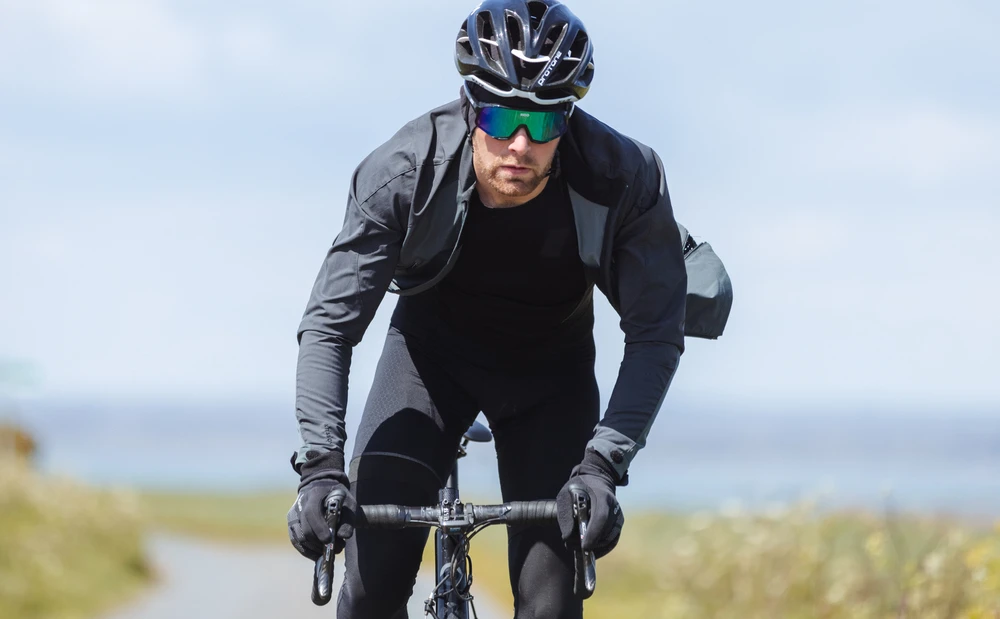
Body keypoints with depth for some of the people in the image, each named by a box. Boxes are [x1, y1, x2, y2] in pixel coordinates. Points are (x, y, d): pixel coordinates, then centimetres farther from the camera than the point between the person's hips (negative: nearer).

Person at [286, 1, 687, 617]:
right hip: (433, 351, 0)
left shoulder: (625, 180, -30)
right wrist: (320, 466, -40)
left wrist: (602, 465, -37)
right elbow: (329, 324, -28)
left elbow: (656, 335, -25)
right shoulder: (405, 173, -30)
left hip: (551, 368, 0)